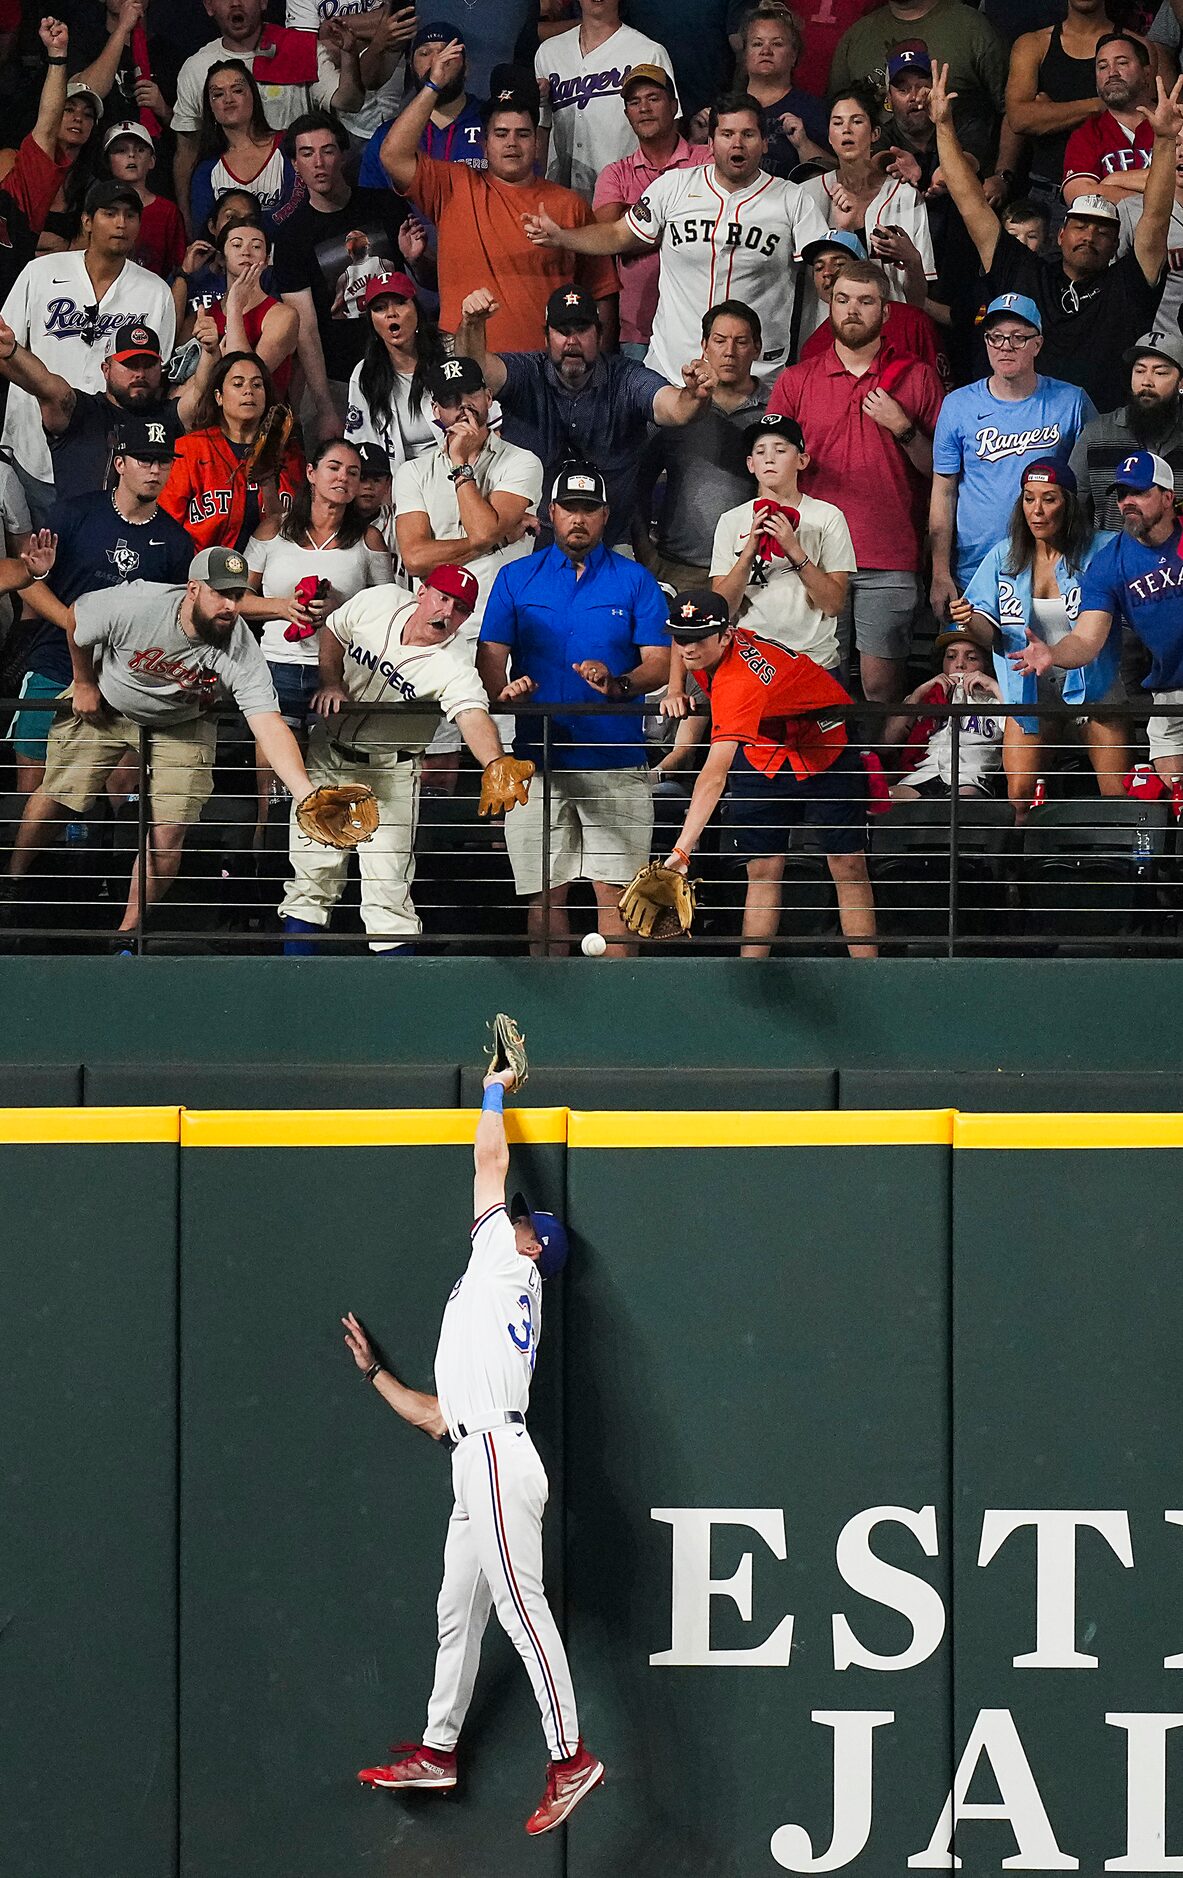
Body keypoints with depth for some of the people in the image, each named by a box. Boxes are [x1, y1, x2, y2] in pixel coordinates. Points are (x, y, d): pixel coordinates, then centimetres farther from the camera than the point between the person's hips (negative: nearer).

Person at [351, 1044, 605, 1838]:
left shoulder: (508, 1265, 8)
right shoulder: (484, 1310, 31)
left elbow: (492, 1158, 5)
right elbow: (436, 1415, 32)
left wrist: (494, 1090, 20)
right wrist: (374, 1372, 37)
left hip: (498, 1452, -10)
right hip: (475, 1470, 10)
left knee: (521, 1608, -14)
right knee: (458, 1614, 18)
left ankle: (571, 1757, -18)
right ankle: (438, 1752, 29)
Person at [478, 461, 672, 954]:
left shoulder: (635, 581, 8)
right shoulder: (516, 579, 12)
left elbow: (660, 664, 2)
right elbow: (490, 656, 7)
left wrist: (617, 683, -19)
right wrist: (503, 691, -15)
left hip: (615, 759, -1)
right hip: (538, 759, 1)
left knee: (613, 889, -5)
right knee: (545, 893, 1)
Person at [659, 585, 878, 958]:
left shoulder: (740, 683, -41)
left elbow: (714, 776, -49)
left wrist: (682, 850, -55)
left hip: (826, 745, -7)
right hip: (762, 755, 7)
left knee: (848, 867, -7)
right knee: (763, 871, 0)